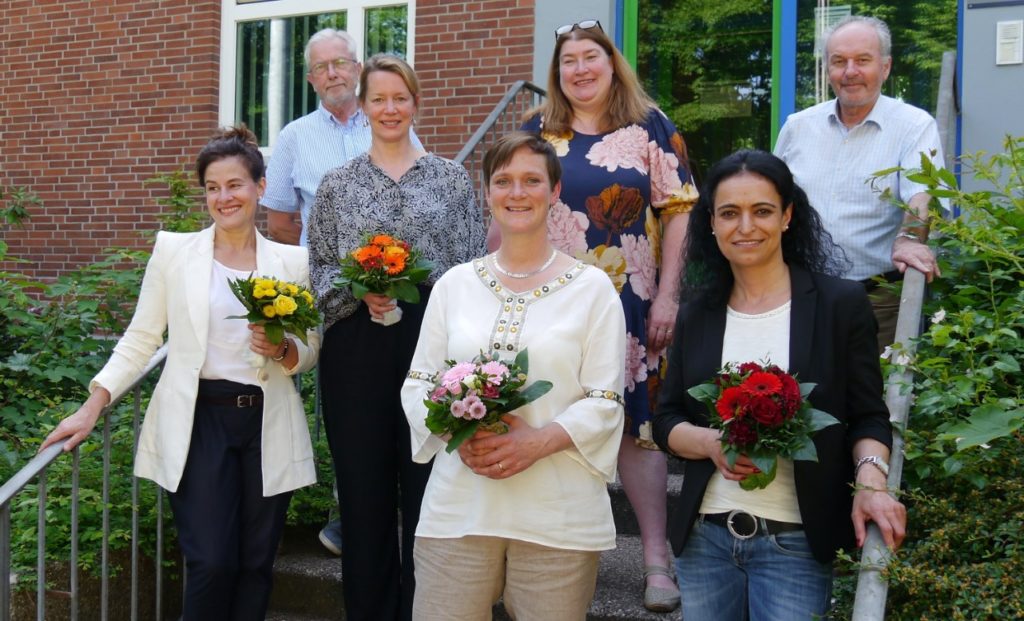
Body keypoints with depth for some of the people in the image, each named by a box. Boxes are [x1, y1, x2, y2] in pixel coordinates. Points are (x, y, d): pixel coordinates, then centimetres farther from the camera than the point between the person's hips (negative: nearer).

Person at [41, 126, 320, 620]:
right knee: (211, 564, -7)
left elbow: (310, 351, 9)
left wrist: (282, 351, -13)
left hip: (267, 425, 2)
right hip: (198, 421, -1)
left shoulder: (292, 261, 3)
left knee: (255, 564, 7)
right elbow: (140, 339, 3)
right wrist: (91, 409, -4)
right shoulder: (173, 250, 1)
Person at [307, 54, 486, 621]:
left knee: (428, 485, 3)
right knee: (364, 486, 5)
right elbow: (318, 267, 9)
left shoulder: (451, 178, 8)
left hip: (433, 341, 0)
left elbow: (472, 266, 5)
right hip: (357, 347, 1)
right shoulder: (338, 183, 9)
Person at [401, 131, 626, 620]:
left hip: (557, 517, -2)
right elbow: (418, 384, 9)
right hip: (457, 510, 2)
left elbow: (605, 403, -2)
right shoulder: (455, 284, 9)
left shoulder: (592, 287, 2)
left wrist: (539, 441, -17)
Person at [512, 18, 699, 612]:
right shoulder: (538, 130, 8)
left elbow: (678, 212, -1)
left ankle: (657, 557, 10)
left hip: (630, 305, -2)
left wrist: (667, 298, -8)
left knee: (637, 421, 0)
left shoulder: (650, 126, 3)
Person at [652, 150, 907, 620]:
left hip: (795, 544, -3)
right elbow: (666, 419, 8)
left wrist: (870, 482, -20)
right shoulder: (697, 313, 8)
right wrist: (711, 443, -12)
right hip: (704, 538, 4)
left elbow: (868, 417, -2)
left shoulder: (841, 303, -2)